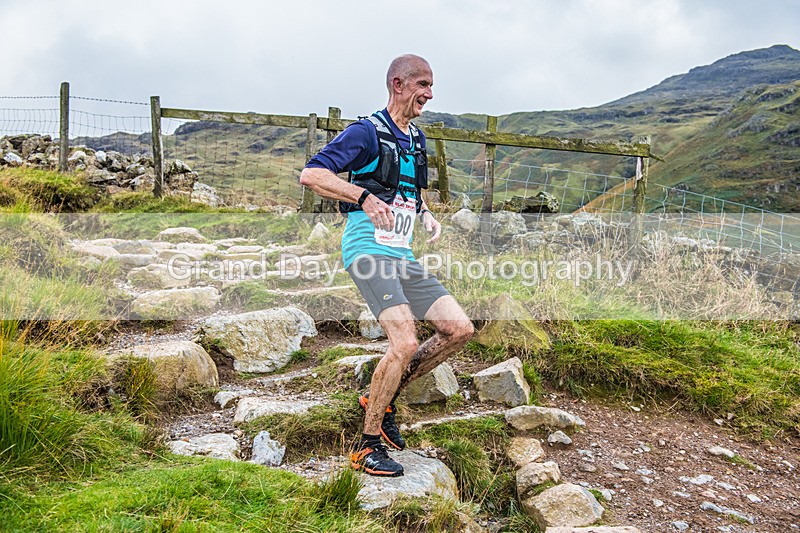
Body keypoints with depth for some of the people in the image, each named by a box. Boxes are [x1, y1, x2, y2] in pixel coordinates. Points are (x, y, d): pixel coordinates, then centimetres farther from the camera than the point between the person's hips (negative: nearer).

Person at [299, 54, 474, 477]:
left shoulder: (417, 140, 20)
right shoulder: (367, 132, -5)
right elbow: (311, 175, -13)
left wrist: (427, 216, 12)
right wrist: (364, 196, -24)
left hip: (402, 258, 8)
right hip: (369, 251, -8)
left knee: (459, 329, 0)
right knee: (405, 343, -22)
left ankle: (384, 398, 14)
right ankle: (367, 446, -5)